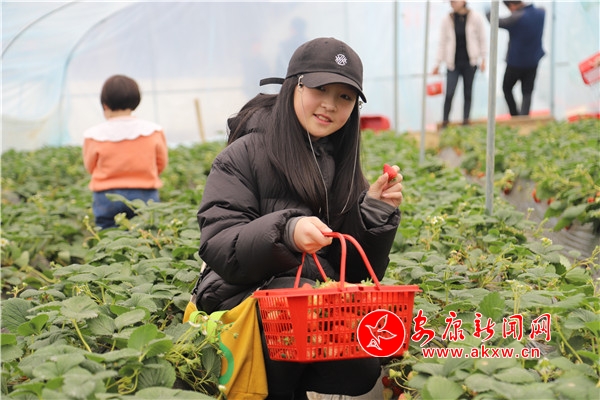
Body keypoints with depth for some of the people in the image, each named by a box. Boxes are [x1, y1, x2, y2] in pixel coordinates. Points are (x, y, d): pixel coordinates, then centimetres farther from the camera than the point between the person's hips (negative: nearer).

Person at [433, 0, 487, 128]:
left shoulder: (476, 18, -4)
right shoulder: (447, 20, -2)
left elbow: (482, 39, 2)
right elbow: (442, 43, 2)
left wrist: (483, 59, 1)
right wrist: (438, 63, 2)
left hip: (469, 62, 0)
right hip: (453, 63, 0)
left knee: (468, 93, 7)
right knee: (449, 94, -8)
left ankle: (465, 122, 17)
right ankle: (444, 123, 4)